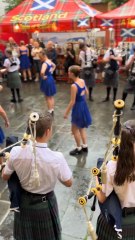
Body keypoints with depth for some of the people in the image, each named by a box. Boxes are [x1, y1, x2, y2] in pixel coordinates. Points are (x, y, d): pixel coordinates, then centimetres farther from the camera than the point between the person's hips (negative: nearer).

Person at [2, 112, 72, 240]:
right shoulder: (56, 158, -31)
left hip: (23, 201, 3)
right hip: (45, 204, -2)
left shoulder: (16, 152, -24)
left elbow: (5, 176, -6)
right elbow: (68, 183, -14)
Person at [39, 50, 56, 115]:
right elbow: (54, 66, 26)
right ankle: (52, 110, 26)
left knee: (48, 97, 4)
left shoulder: (45, 64, -23)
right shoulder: (49, 61, 4)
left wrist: (43, 77, -22)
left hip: (47, 81, -9)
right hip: (51, 79, 9)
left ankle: (50, 111, 12)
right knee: (51, 96, 16)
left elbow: (42, 72, -41)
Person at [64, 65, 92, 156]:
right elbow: (86, 92, 13)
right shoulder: (82, 81, -1)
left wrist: (66, 112, -13)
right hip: (84, 105, 9)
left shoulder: (74, 86, -25)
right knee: (81, 128, 22)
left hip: (78, 107, -9)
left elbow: (72, 102, -21)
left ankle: (79, 148, 24)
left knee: (75, 129, 10)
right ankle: (85, 146, 32)